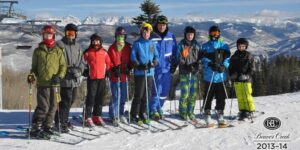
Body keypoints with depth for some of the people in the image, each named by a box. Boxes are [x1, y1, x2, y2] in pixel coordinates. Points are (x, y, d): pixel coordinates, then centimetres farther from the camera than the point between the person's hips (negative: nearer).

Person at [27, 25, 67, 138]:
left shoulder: (58, 51, 9)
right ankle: (35, 128, 1)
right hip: (42, 83, -2)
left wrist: (59, 76, -7)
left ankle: (47, 127, 17)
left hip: (55, 83, 2)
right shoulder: (38, 51, 9)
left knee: (53, 106, 4)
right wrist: (31, 75, -6)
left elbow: (63, 66, 9)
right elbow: (34, 67, 13)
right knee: (43, 106, -9)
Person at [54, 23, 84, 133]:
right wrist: (69, 69, -17)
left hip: (75, 80, 7)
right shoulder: (60, 45, -4)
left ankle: (64, 120, 30)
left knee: (70, 101, 15)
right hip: (64, 79, -7)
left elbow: (81, 62, 17)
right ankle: (61, 123, -2)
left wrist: (79, 71, -3)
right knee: (65, 101, -10)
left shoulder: (77, 47, 15)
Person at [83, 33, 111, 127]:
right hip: (92, 78, -3)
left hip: (102, 78, 4)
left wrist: (107, 71, 9)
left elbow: (108, 63, 15)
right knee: (91, 97, -6)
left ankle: (97, 116, 19)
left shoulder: (104, 52, 8)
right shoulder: (87, 52, 0)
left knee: (100, 98, 9)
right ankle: (88, 118, -1)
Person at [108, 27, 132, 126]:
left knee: (124, 96, 12)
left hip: (125, 75, 4)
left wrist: (129, 67, -6)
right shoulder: (112, 48, -2)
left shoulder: (128, 47, 7)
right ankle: (115, 117, 2)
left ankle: (121, 114, 27)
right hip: (115, 76, -4)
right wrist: (114, 69, -15)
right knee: (116, 97, -5)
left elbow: (130, 60, 12)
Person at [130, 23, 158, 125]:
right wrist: (139, 65, -16)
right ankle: (134, 115, 2)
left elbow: (156, 56, 11)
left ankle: (143, 114, 20)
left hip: (150, 73, 4)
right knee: (138, 95, -6)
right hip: (139, 73, -4)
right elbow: (133, 57, -4)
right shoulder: (136, 43, -1)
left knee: (146, 95, 9)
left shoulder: (152, 43, 11)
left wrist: (153, 64, -8)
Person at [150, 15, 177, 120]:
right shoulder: (152, 37, -5)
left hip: (167, 68, 4)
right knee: (157, 90, -7)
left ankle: (159, 108, 26)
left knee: (165, 91, 10)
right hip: (156, 68, -4)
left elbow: (175, 51, 14)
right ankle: (153, 110, 4)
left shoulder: (171, 36, 7)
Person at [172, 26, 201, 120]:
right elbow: (179, 59, -5)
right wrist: (186, 66, -18)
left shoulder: (196, 45, 11)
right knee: (184, 93, -7)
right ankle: (183, 112, 7)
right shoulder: (181, 45, -1)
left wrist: (197, 65, -4)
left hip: (194, 72, 4)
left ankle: (190, 112, 17)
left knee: (193, 94, 5)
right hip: (184, 73, -4)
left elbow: (199, 57, 15)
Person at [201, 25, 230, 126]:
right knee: (208, 97, 1)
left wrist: (223, 66, -16)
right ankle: (207, 116, 7)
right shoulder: (205, 46, 9)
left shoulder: (224, 46, 12)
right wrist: (211, 65, -22)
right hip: (209, 76, -1)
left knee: (221, 97, 4)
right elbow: (204, 59, -3)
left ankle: (220, 116, 12)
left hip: (221, 76, 1)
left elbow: (227, 59, 3)